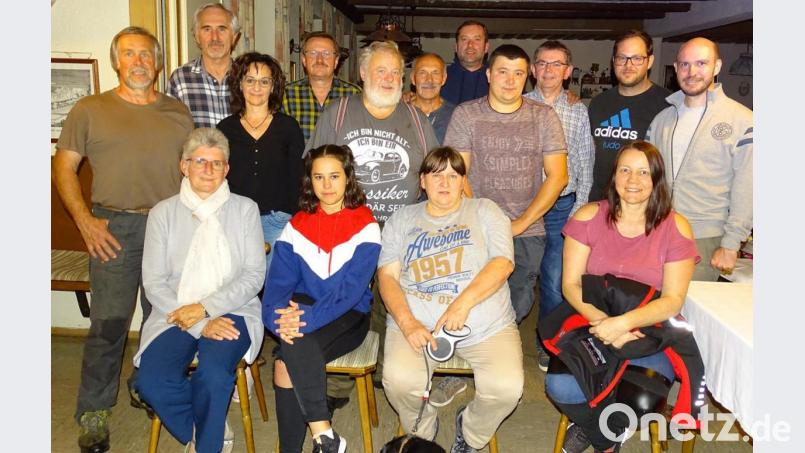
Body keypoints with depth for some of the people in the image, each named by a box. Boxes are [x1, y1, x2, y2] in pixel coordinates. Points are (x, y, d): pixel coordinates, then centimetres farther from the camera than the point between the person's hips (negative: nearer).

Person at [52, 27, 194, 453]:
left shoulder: (178, 112, 12)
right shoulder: (89, 110, 5)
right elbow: (64, 167, 4)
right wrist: (85, 221, -8)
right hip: (115, 229, -3)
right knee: (108, 323, -3)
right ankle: (94, 413, 12)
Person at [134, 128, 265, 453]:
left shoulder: (245, 209, 5)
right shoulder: (163, 213, 7)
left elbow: (254, 275, -1)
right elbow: (153, 283, 0)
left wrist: (205, 308, -13)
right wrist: (199, 326, -12)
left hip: (231, 312, -1)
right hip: (174, 315, 2)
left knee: (213, 374, -29)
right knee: (151, 382, -23)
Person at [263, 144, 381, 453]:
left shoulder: (365, 225, -5)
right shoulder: (297, 225, 7)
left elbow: (351, 287, -17)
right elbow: (279, 282, -3)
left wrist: (309, 317, -31)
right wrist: (279, 316, -24)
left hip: (349, 316, -3)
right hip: (303, 309, 4)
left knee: (286, 363, -29)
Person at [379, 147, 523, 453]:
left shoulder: (484, 211, 10)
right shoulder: (402, 220, 14)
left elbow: (503, 263, -5)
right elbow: (387, 275, 4)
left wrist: (463, 304, -20)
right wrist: (408, 323, -15)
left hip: (486, 326, 0)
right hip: (417, 323, 1)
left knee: (507, 387, -24)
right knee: (399, 381, -27)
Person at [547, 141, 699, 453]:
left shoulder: (676, 228, -1)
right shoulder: (588, 217, 1)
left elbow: (673, 300, -6)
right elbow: (571, 284, -3)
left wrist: (624, 322, -24)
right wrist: (602, 322, -21)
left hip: (651, 331, 0)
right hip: (590, 326, 1)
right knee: (560, 387, -27)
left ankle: (589, 427, 12)